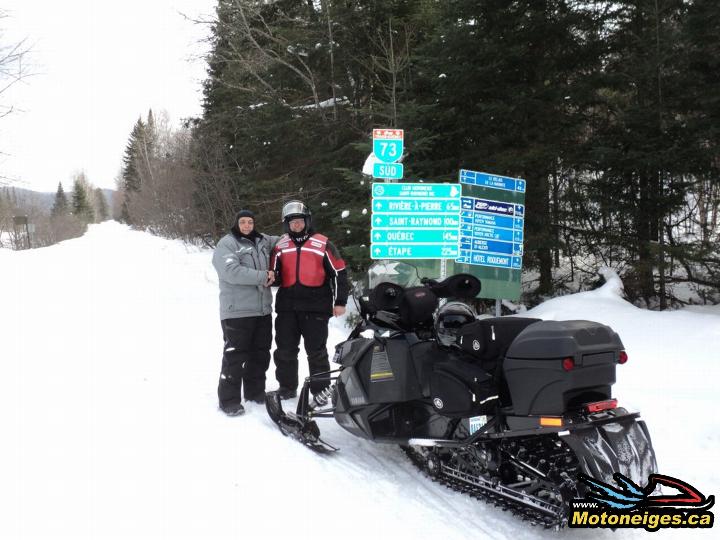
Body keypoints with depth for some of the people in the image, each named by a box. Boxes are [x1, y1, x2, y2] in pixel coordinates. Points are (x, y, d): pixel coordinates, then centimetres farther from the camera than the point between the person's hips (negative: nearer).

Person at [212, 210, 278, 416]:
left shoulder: (262, 241, 14)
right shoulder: (227, 244, -6)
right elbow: (231, 271, -20)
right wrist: (262, 276, -17)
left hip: (263, 310, 7)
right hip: (238, 311, -7)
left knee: (260, 354, 15)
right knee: (235, 356, -5)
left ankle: (255, 391, 29)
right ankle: (229, 400, 2)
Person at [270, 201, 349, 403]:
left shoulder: (322, 244, 2)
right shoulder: (280, 246, 12)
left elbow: (339, 272, 2)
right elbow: (273, 274, 19)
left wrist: (340, 301, -1)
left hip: (315, 307, -3)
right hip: (287, 306, 4)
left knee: (316, 351, 2)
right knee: (285, 349, 7)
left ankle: (320, 389, 13)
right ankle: (287, 387, 21)